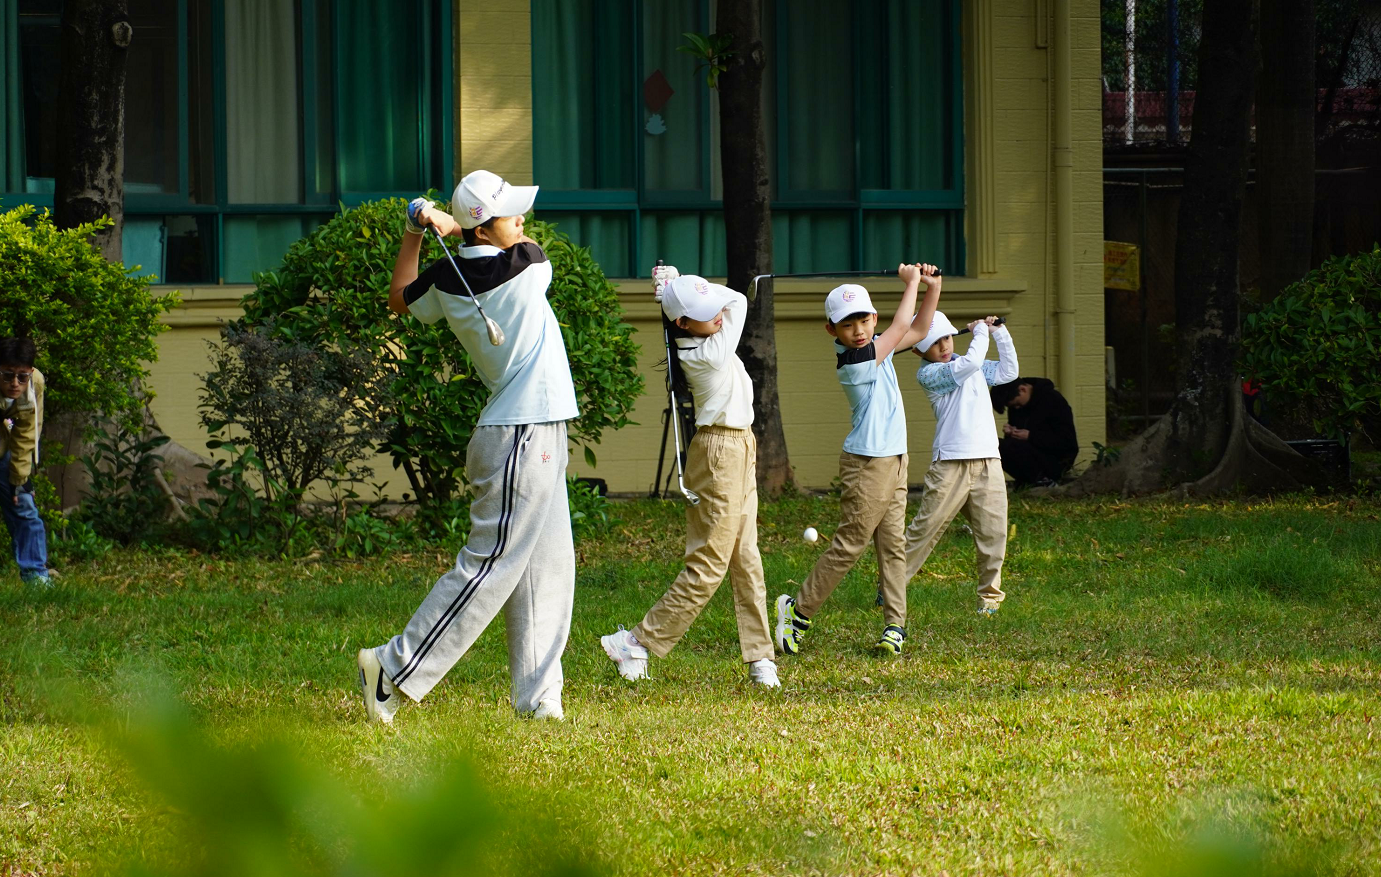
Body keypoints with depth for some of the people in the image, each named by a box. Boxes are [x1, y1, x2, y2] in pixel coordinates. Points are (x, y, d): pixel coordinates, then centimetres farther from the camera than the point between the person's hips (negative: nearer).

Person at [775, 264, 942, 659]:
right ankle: (798, 610, 6)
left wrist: (932, 289, 4)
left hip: (894, 462, 9)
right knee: (849, 545, -5)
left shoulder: (875, 348, 8)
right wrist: (910, 282, -4)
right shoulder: (854, 362, -18)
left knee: (893, 545, 6)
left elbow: (917, 330, 18)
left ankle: (895, 625, 7)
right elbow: (902, 326, -15)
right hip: (867, 464, -9)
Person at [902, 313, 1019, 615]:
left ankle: (990, 595, 13)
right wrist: (980, 332, 1)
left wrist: (1000, 334, 12)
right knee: (925, 528, -6)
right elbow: (970, 363, -15)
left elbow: (1007, 372, 19)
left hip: (988, 461, 6)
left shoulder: (973, 369, 20)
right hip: (950, 463, -5)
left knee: (993, 531, 0)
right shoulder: (927, 373, -4)